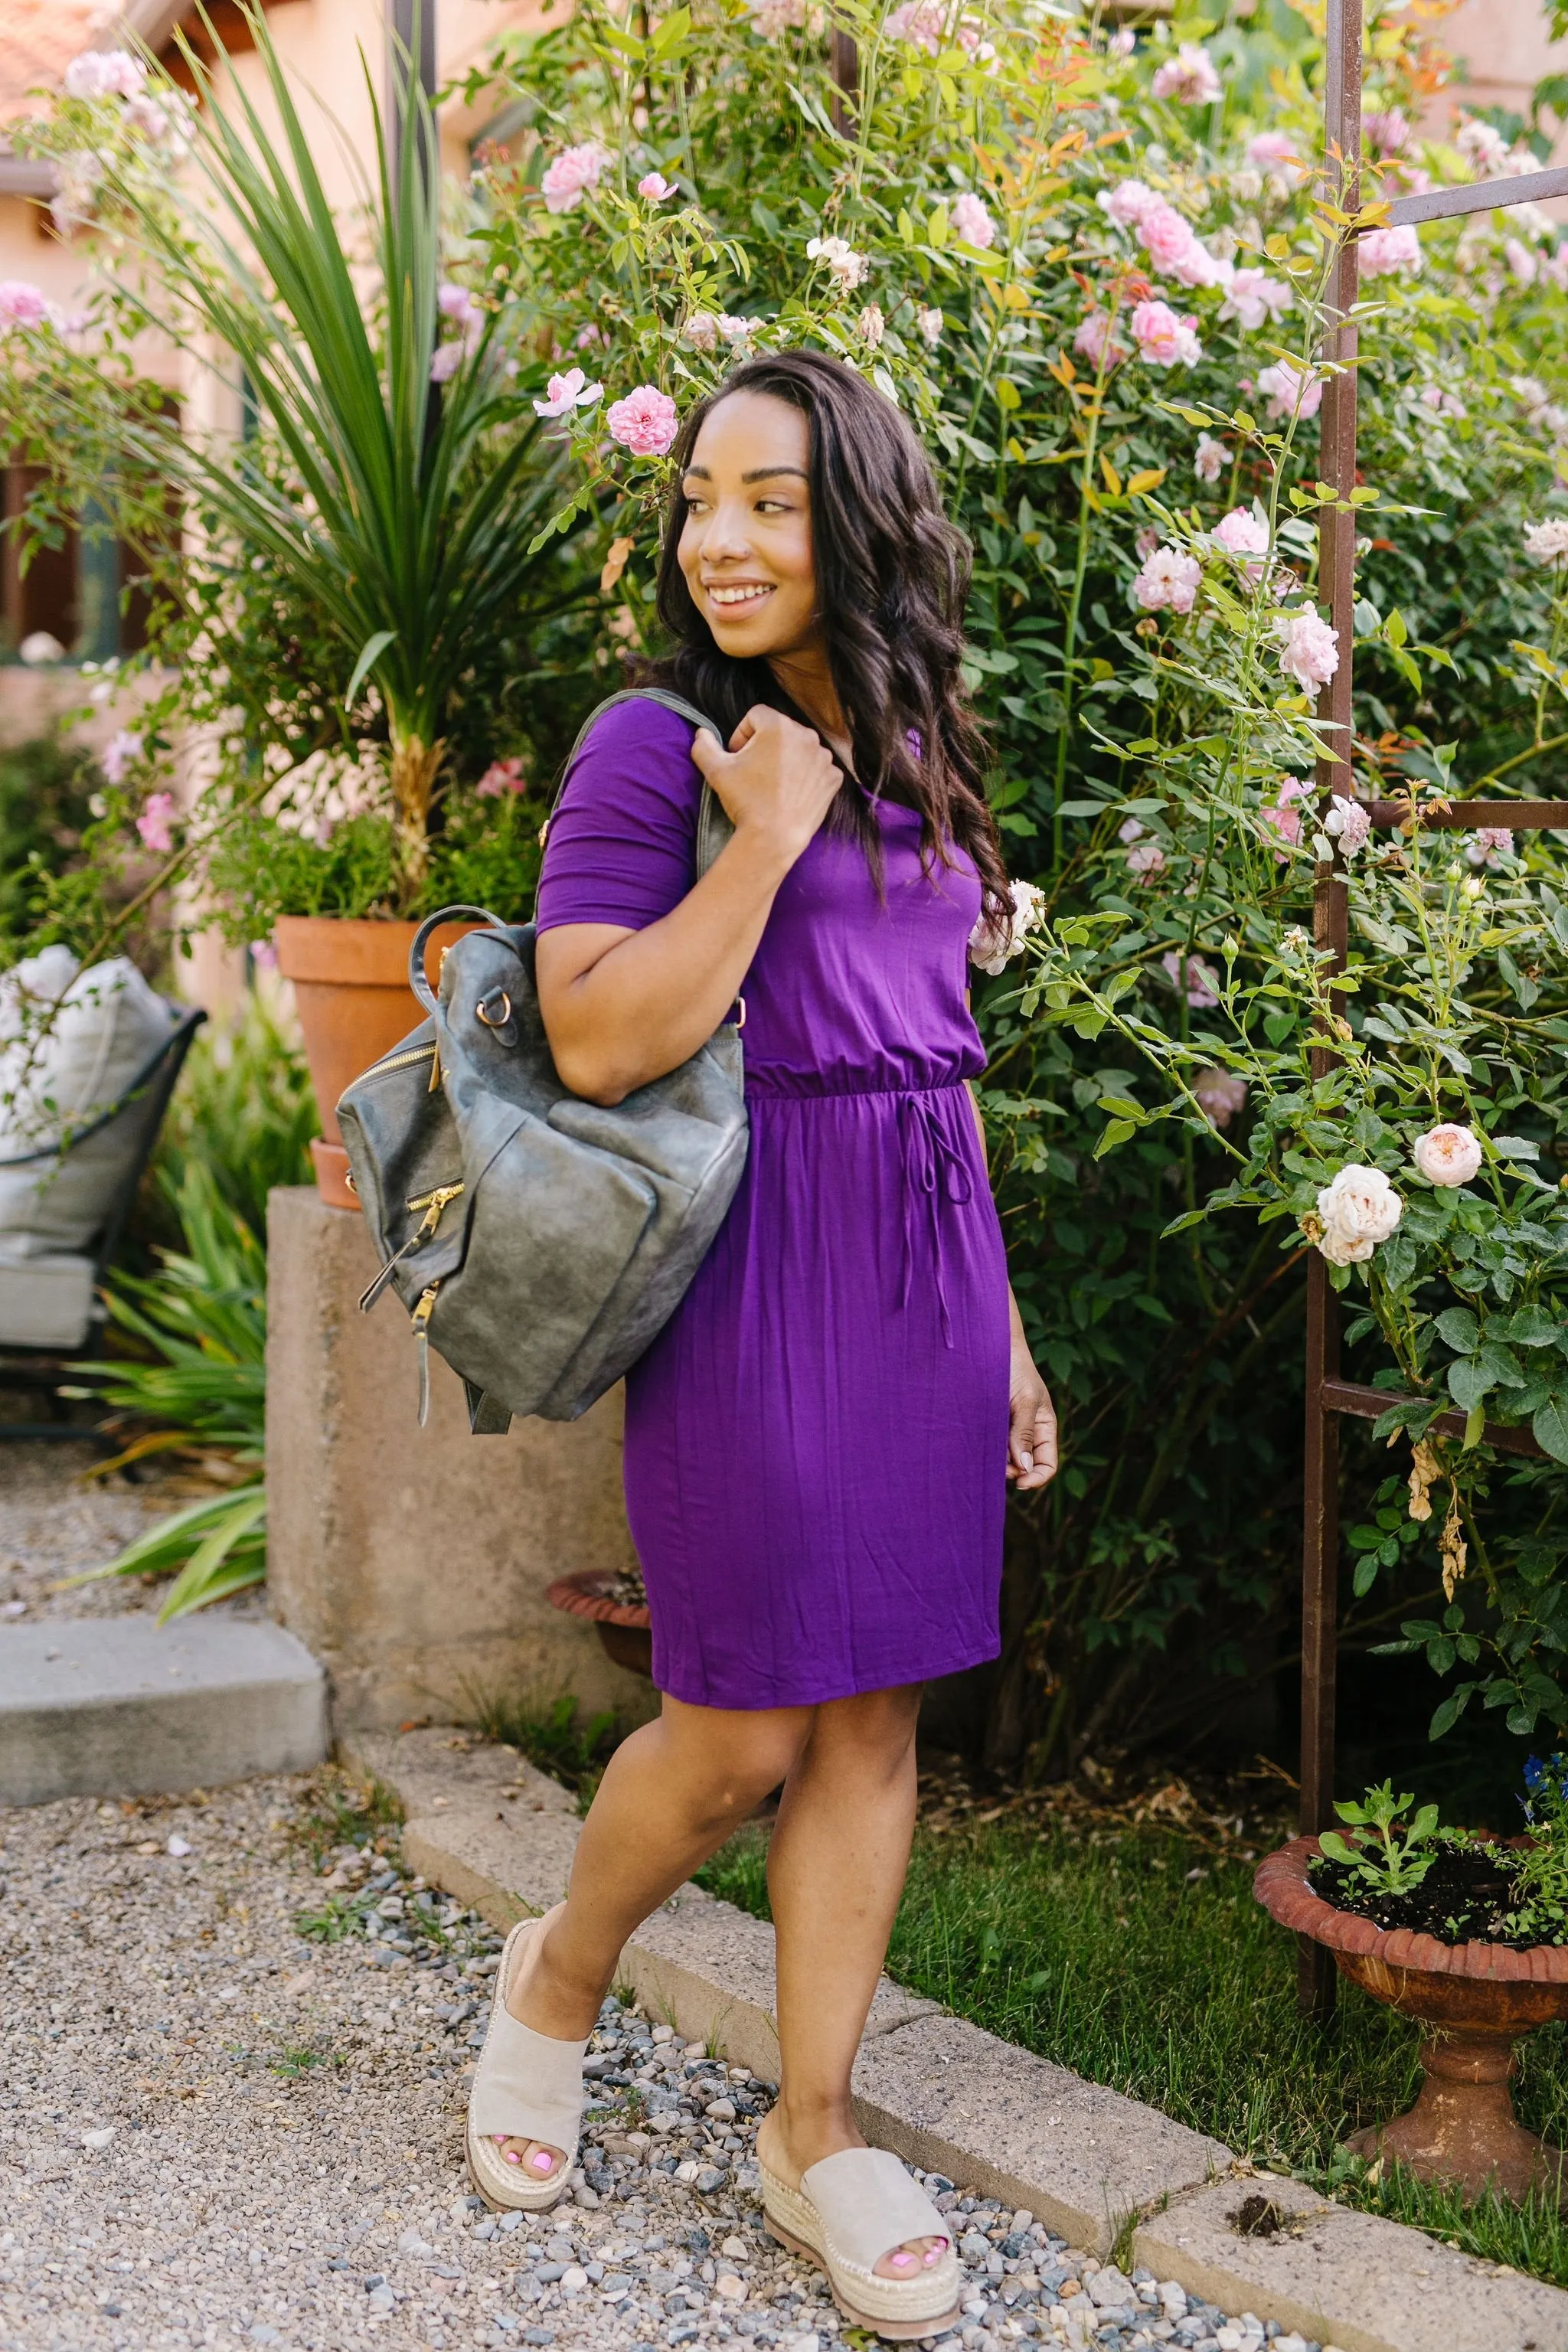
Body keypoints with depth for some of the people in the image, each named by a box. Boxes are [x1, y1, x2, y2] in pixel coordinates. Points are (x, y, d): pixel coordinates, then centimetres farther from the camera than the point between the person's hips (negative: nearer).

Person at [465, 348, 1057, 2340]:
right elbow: (601, 1040, -18)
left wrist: (1000, 1327, 16)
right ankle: (558, 1976, 32)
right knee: (743, 1732, 2)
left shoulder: (913, 760, 12)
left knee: (874, 1716, 9)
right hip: (755, 1273, -6)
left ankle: (815, 2128, 23)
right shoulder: (657, 744, -6)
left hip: (927, 1273, 6)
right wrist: (769, 833, -17)